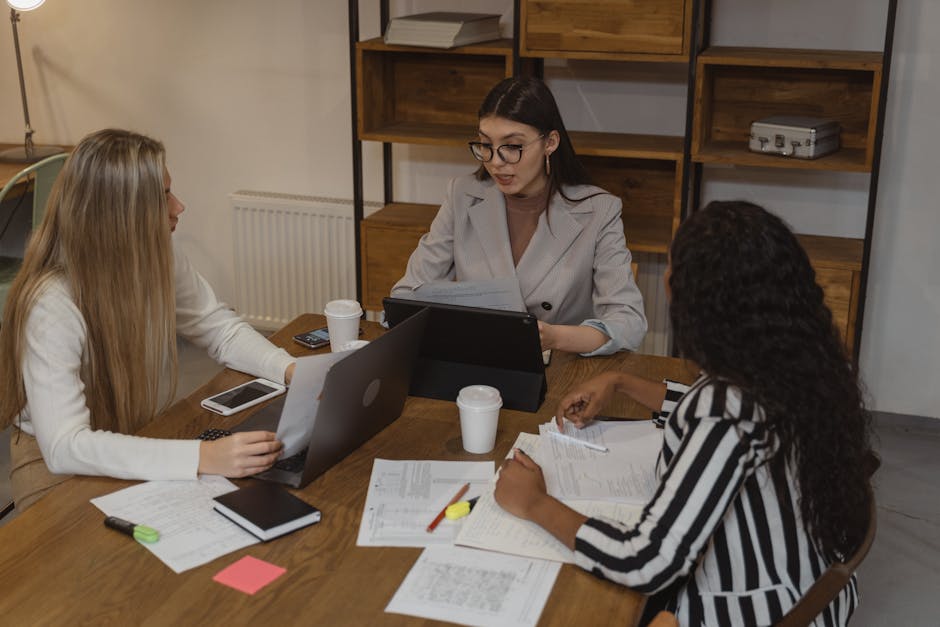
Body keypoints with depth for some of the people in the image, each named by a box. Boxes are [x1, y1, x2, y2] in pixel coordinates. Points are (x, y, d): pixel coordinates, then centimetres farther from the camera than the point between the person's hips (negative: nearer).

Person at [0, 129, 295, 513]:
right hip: (60, 468, -6)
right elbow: (64, 447, -35)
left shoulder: (158, 259, -11)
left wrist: (292, 370, -17)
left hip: (144, 439, 6)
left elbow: (219, 327, 3)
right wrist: (203, 457, -45)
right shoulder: (52, 306, -29)